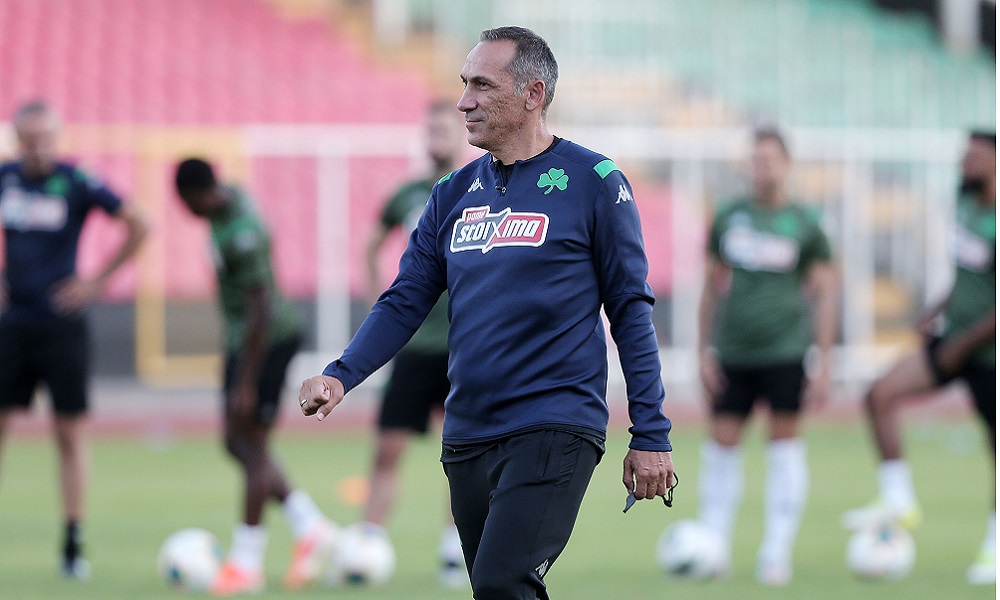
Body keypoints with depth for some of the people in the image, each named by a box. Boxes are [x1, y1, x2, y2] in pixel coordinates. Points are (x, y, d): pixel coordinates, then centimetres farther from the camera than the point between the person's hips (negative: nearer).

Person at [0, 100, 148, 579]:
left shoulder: (75, 182, -8)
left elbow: (137, 226, -5)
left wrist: (98, 282, -7)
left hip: (62, 324, -3)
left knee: (70, 432, 0)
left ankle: (73, 544, 5)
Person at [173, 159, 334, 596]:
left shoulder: (240, 235, -27)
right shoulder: (231, 198, 1)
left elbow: (260, 309, -26)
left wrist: (247, 386, -22)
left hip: (268, 341, -10)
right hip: (241, 336, 10)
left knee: (252, 445, -3)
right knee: (237, 443, 12)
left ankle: (246, 560, 4)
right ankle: (309, 526, 16)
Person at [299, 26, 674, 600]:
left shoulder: (592, 181, -3)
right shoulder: (455, 194, 13)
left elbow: (631, 310, -3)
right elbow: (405, 302, 10)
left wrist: (651, 436, -6)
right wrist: (340, 376, -7)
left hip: (554, 430, -6)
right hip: (468, 438, 6)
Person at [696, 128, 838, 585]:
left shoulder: (805, 225, 1)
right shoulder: (728, 218, 8)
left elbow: (825, 294, 4)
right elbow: (713, 287, 13)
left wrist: (824, 363, -2)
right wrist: (704, 354, 7)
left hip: (785, 350, -3)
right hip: (732, 353, 3)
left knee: (784, 443, -2)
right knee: (721, 443, 1)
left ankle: (777, 554, 4)